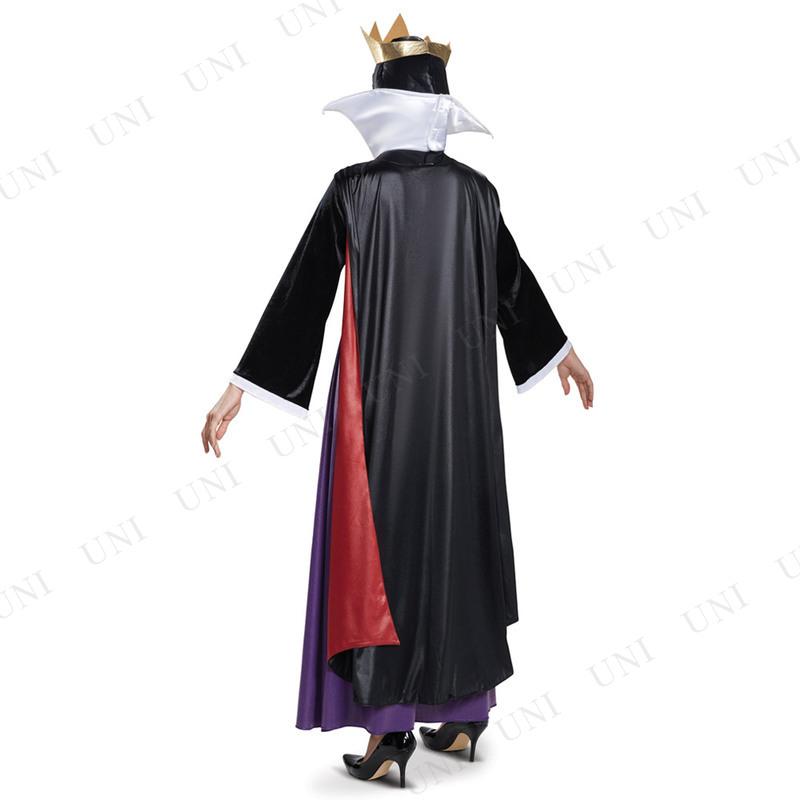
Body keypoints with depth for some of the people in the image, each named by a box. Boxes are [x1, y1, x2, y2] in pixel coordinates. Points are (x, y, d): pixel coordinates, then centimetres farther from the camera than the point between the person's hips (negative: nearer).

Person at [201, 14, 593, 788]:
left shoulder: (354, 188, -7)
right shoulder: (474, 190, 4)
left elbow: (299, 293, -8)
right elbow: (517, 282, 16)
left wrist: (239, 389, -4)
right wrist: (564, 352, 32)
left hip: (381, 392, -4)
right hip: (461, 395, 4)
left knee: (381, 546, 4)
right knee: (459, 538, 14)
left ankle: (390, 732, 7)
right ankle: (465, 714, 24)